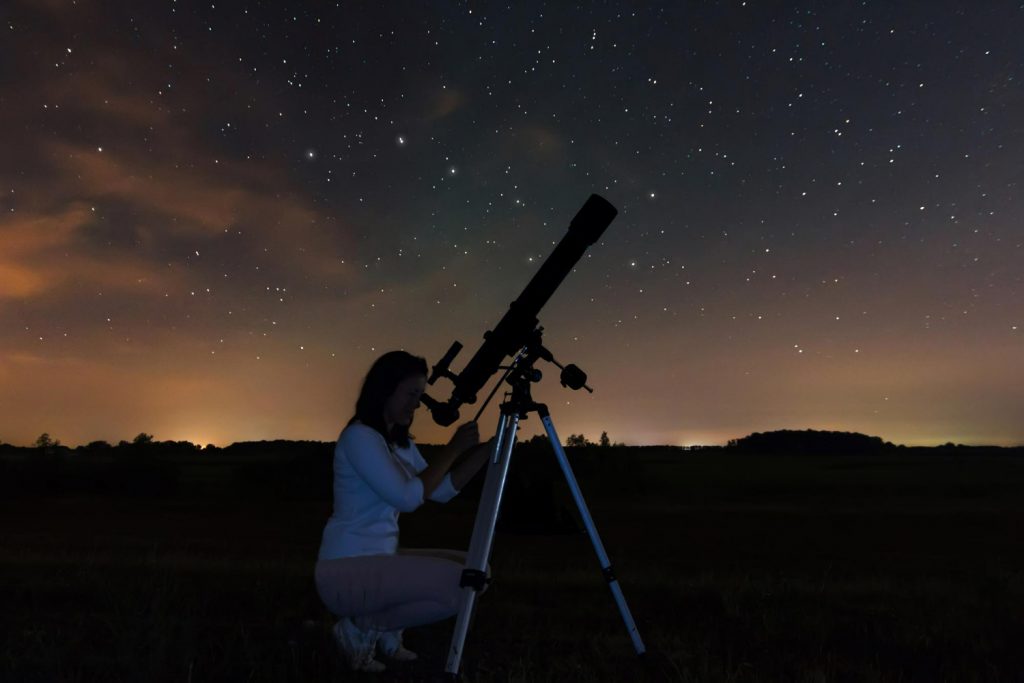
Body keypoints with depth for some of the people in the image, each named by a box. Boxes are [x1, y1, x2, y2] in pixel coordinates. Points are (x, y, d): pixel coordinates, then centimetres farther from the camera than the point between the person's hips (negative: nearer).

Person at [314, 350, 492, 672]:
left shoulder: (402, 443, 11)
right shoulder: (359, 436, -17)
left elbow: (443, 491, 6)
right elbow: (407, 497, -24)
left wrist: (487, 448, -3)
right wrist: (453, 449, -18)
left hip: (382, 559, 9)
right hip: (347, 570, -9)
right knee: (461, 584, -22)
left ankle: (385, 629, 12)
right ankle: (363, 627, -3)